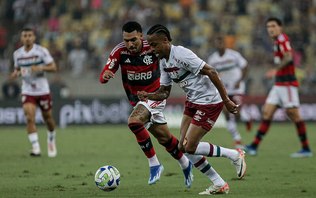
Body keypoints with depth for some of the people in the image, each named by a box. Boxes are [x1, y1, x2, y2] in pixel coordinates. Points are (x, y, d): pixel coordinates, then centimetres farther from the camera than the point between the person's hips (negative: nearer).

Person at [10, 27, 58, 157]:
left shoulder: (41, 51, -8)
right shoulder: (17, 54, 3)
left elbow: (53, 67, -8)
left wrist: (40, 68, -25)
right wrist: (16, 73, -5)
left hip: (42, 90, -2)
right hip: (27, 91, 2)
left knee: (48, 118, 10)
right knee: (29, 118, -17)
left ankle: (51, 140, 39)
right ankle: (36, 148, -18)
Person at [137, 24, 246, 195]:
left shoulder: (181, 54, -22)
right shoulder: (163, 62, 6)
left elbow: (211, 72, -22)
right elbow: (164, 92, 10)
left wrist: (226, 100, -22)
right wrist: (147, 95, -12)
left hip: (209, 102, -9)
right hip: (192, 101, 9)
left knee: (190, 147, -11)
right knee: (183, 147, 3)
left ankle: (235, 156, 6)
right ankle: (219, 184, 11)